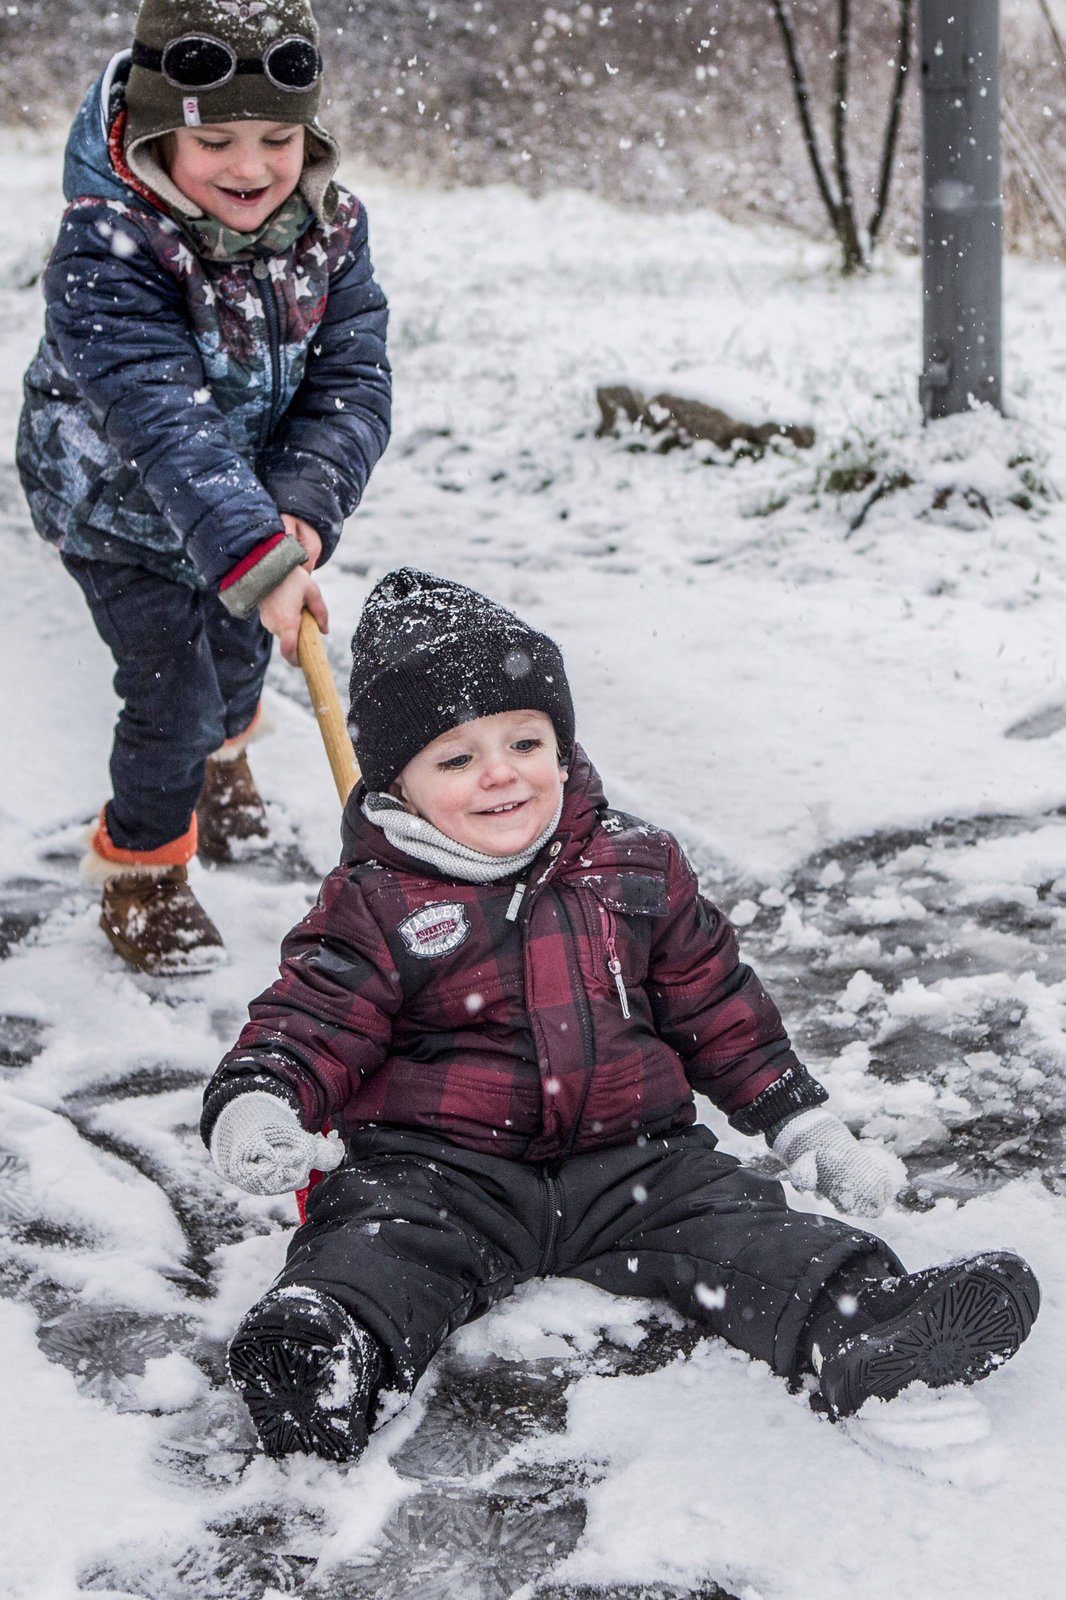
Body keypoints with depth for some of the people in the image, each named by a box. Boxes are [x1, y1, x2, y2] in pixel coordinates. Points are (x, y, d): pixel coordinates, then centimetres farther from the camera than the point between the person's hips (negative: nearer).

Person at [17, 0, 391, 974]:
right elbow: (164, 420, -45)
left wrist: (303, 510, -37)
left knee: (244, 648, 24)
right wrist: (258, 557, -54)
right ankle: (140, 870, 25)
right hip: (118, 503, -5)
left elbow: (353, 381, -20)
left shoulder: (332, 229, -18)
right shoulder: (106, 250, -36)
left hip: (262, 498, 5)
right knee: (173, 693, -3)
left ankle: (223, 752, 61)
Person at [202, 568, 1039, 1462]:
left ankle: (861, 1324, -35)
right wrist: (257, 1101, -29)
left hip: (627, 1159, 3)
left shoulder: (638, 867, 9)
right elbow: (313, 1017, -6)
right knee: (385, 1242, -31)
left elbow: (716, 1004, 17)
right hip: (440, 1168, -3)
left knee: (735, 1224, -19)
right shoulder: (377, 904, -1)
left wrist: (807, 1127, 13)